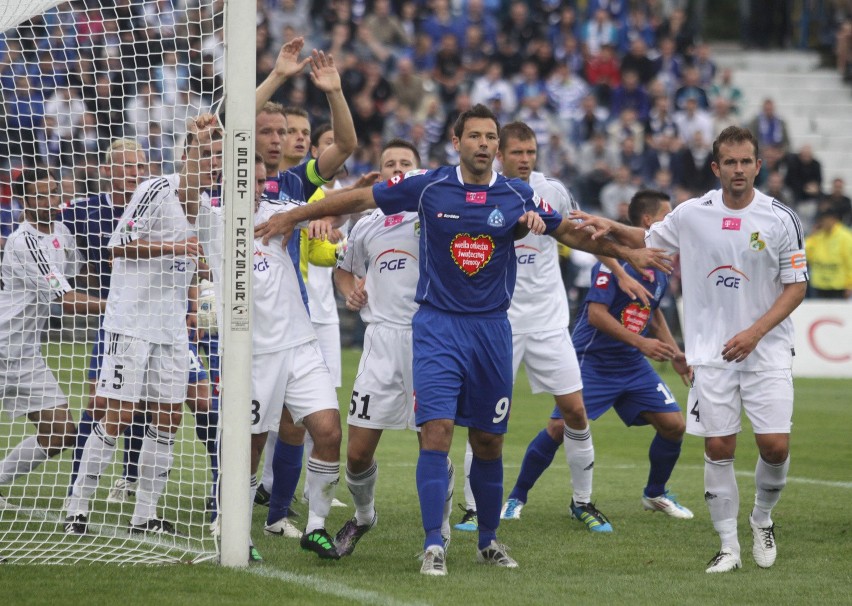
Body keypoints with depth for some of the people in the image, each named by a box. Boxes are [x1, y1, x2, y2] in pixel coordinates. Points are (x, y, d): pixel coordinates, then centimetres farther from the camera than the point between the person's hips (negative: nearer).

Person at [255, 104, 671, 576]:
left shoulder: (518, 196, 1)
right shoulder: (427, 187, -4)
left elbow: (570, 233, 15)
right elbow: (358, 199, 3)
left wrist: (626, 253, 14)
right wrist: (293, 216, 3)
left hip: (492, 328, 2)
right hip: (438, 325, -2)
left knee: (489, 442, 8)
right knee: (436, 432, -15)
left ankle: (488, 541, 24)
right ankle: (433, 545, -11)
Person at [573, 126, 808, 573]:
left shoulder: (780, 219, -5)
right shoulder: (691, 214, 0)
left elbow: (796, 285, -2)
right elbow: (648, 241, 19)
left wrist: (755, 332, -12)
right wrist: (611, 228, 1)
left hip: (766, 349, -1)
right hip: (710, 352, 1)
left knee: (775, 445, -8)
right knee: (718, 448, -2)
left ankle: (762, 519, 20)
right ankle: (728, 545, 8)